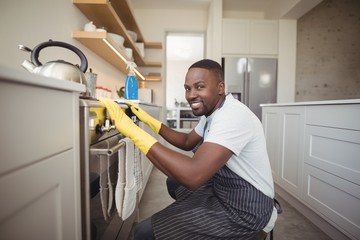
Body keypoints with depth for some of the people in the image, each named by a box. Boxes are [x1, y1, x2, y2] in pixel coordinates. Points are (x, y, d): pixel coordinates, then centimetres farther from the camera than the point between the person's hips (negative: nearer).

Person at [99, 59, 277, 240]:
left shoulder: (232, 116, -28)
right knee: (174, 182, 26)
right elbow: (187, 142, 15)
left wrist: (133, 130, -34)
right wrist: (149, 120, 5)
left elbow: (193, 176, -38)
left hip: (245, 209, -9)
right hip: (223, 189, 9)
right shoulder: (212, 112, 4)